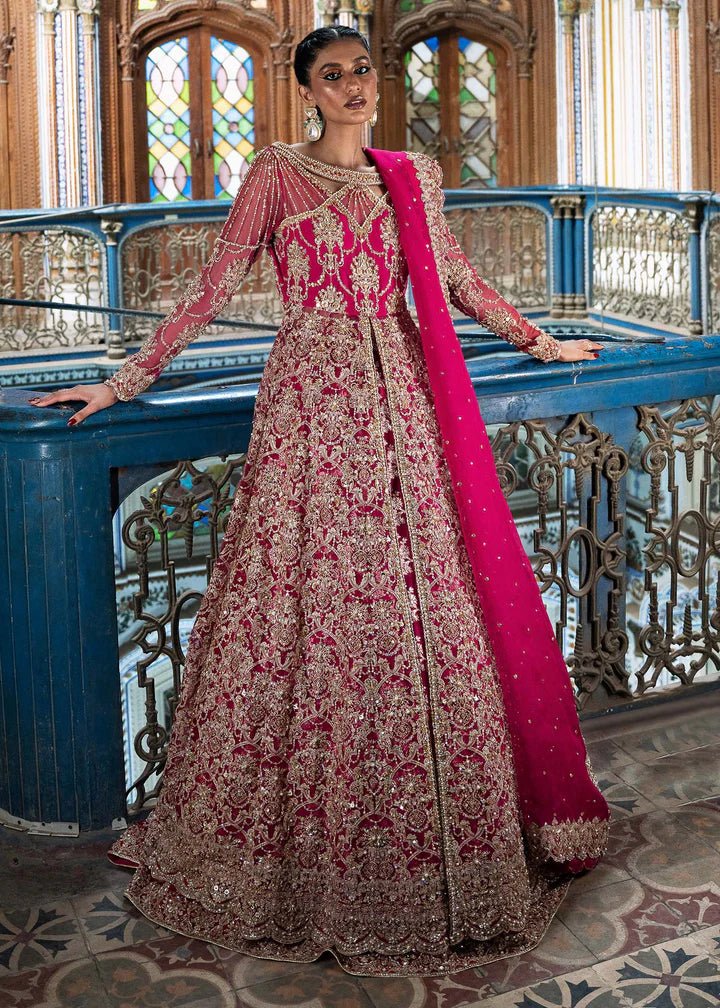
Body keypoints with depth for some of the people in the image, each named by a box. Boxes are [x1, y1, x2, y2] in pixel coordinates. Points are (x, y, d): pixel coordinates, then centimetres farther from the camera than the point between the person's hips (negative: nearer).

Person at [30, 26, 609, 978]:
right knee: (313, 598, -5)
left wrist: (537, 339, 31)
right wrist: (124, 382, 1)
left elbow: (458, 279, 25)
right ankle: (304, 855, 9)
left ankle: (439, 847, 16)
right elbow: (211, 289, 4)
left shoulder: (413, 175, 16)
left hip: (401, 401, 4)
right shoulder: (277, 175, 5)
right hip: (313, 401, -3)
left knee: (423, 602, 2)